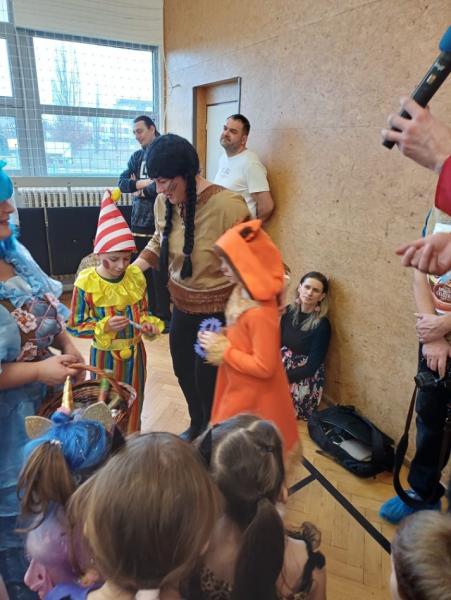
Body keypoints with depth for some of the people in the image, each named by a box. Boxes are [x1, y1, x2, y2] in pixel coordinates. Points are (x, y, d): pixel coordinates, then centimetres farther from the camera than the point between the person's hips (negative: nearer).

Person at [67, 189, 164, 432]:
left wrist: (149, 324, -14)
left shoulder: (136, 276, -7)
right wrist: (105, 327, -26)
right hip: (104, 354, -3)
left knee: (134, 403, 19)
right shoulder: (86, 283, -18)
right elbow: (74, 326, -11)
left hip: (134, 350, 4)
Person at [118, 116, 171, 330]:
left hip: (159, 223, -6)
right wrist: (145, 183, -11)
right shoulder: (136, 156, 16)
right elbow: (122, 183, 5)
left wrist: (140, 189, -2)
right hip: (138, 222, 7)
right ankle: (152, 313, 25)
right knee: (144, 271, 11)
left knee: (159, 273, 0)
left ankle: (164, 317, 14)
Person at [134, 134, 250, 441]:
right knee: (183, 370, 23)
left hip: (218, 310, -7)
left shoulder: (228, 205, -26)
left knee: (208, 380, 8)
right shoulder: (164, 202, -5)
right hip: (182, 306, 7)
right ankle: (197, 425, 52)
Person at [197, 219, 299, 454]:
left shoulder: (261, 313, -33)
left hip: (253, 397, -9)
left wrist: (223, 351, -22)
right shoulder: (243, 292, -5)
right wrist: (219, 338, -4)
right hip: (239, 388, 9)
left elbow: (264, 367, -28)